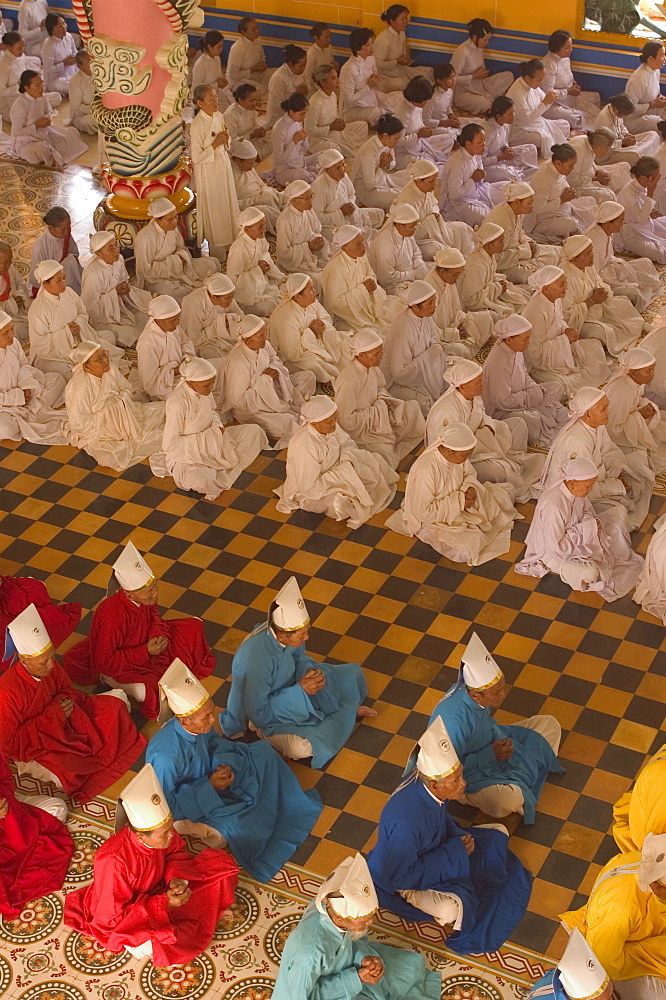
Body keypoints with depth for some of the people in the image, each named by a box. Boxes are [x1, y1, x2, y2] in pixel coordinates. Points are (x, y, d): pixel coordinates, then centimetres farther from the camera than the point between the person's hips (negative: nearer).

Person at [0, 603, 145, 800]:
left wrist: (66, 701, -15)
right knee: (66, 776, -32)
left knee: (116, 701, 2)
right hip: (30, 746, -6)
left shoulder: (50, 667, -13)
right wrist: (51, 716, -27)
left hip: (60, 723, 6)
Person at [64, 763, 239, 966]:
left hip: (157, 892, 5)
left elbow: (175, 853, 3)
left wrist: (175, 878, -19)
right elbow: (111, 918, -27)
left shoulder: (160, 836, -20)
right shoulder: (113, 861, -36)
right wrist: (164, 903, -31)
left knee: (221, 866, -5)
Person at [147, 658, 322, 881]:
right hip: (189, 803, -7)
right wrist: (209, 785, -25)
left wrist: (223, 765, -15)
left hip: (210, 780, 8)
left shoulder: (202, 725, -18)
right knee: (238, 826, -28)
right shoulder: (165, 756, -37)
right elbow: (167, 804, -25)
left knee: (264, 752, 1)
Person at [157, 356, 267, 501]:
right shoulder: (176, 403, -29)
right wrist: (204, 437, -20)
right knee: (201, 479, -41)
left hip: (211, 442, 8)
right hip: (185, 454, -8)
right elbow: (169, 445, -24)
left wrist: (217, 426, -7)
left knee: (254, 431, -4)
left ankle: (223, 477, -11)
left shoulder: (204, 390, -6)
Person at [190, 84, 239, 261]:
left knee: (227, 205, 16)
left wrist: (225, 141, -6)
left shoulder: (218, 116, 1)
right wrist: (215, 144, -24)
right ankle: (217, 252, 17)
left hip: (223, 165, 8)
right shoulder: (197, 126, -24)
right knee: (214, 209, 4)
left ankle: (228, 244, 31)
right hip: (208, 172, -8)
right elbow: (196, 157, -23)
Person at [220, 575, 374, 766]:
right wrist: (300, 689, -32)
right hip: (267, 714, -6)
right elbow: (258, 714, -31)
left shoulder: (282, 630, -21)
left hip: (291, 685, 6)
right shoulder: (257, 661, -41)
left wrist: (309, 672, -20)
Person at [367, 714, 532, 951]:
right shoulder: (406, 820, -41)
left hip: (434, 850, 8)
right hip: (403, 879, -8)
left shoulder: (431, 790, -18)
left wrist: (460, 838, -14)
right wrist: (454, 852, -28)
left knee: (498, 834, 6)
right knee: (451, 908, -33)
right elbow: (399, 876, -33)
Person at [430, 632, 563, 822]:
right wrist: (491, 754, -26)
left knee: (549, 724, 6)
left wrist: (499, 739, -12)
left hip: (490, 746, 8)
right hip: (467, 774, -8)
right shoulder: (455, 721, -39)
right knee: (510, 798, -37)